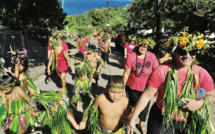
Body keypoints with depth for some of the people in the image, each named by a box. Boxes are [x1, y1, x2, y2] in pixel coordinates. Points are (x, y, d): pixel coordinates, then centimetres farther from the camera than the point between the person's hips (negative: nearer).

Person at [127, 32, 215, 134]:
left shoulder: (202, 74, -10)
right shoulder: (162, 71, -18)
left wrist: (200, 103, -20)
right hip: (161, 121, -2)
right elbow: (146, 96, -15)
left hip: (189, 124, 3)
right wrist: (133, 118, -13)